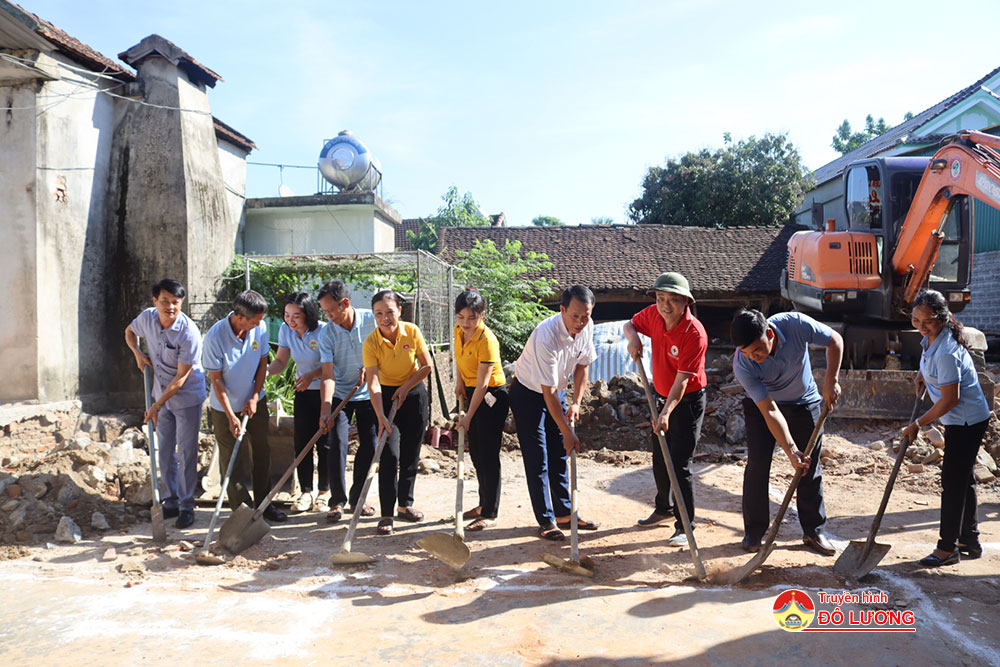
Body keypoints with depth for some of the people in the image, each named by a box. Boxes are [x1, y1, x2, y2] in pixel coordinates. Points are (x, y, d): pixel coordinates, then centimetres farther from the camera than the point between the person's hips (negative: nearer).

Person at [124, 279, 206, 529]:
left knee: (186, 453, -1)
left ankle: (186, 506, 9)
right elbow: (130, 331, 19)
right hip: (162, 394, 6)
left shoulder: (189, 333, -25)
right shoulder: (147, 317, -7)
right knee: (165, 451, 12)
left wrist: (157, 406, -18)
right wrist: (138, 354, 0)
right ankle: (170, 502, 23)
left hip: (187, 397, -6)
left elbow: (180, 378, -21)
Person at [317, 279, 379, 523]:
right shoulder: (327, 334, -13)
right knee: (337, 444, -9)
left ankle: (357, 498, 17)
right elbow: (328, 373, -18)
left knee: (369, 445, 2)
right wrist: (325, 407, -29)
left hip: (368, 393, 1)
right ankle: (338, 500, 4)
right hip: (340, 394, -1)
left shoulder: (371, 320, -12)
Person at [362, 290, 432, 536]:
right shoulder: (371, 343, -18)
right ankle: (386, 514, -4)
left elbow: (427, 366, -3)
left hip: (415, 394, 2)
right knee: (390, 455, -11)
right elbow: (373, 382, -24)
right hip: (387, 397, -2)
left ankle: (405, 505, 25)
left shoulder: (412, 331, -13)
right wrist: (381, 417, -33)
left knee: (410, 454, 9)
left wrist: (406, 387, -12)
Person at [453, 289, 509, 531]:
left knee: (488, 455, -5)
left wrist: (468, 416, -23)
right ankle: (484, 504, 31)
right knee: (475, 452, 16)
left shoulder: (487, 341, -27)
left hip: (492, 396, -9)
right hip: (472, 392, 9)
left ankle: (490, 514, 4)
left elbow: (482, 384, -25)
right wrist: (460, 380, 8)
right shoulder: (459, 330, -4)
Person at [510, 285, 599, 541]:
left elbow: (582, 365, 3)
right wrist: (567, 432, -29)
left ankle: (563, 513, 22)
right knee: (537, 458, -5)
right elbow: (548, 392, -32)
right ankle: (546, 521, 4)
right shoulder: (546, 337, -35)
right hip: (528, 393, -7)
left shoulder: (587, 327, -13)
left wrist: (576, 403, -6)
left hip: (557, 390, 7)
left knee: (559, 454, 11)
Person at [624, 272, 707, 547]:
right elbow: (630, 324, 13)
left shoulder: (694, 333, -27)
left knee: (680, 465, -7)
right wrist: (633, 337, -11)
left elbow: (682, 380, -29)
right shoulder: (653, 315, -8)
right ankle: (664, 509, 40)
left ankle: (685, 526, 7)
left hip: (688, 401, -7)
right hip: (662, 396, 8)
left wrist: (666, 412, -37)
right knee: (659, 459, 20)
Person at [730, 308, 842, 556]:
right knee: (757, 465, -7)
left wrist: (831, 381, -23)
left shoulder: (795, 324, -32)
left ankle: (813, 531, 17)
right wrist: (791, 451, -34)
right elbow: (770, 411, -31)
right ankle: (754, 532, 6)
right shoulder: (742, 365, -33)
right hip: (761, 404, -1)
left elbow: (835, 340, -14)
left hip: (804, 403, 2)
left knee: (811, 468, 3)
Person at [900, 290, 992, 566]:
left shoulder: (946, 353, -28)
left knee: (953, 480, -4)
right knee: (963, 478, 18)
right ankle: (969, 541, 31)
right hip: (965, 419, 10)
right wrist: (923, 373, 10)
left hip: (966, 421, -10)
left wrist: (917, 424, -18)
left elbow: (950, 399, -25)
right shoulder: (932, 338, 1)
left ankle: (947, 548, 6)